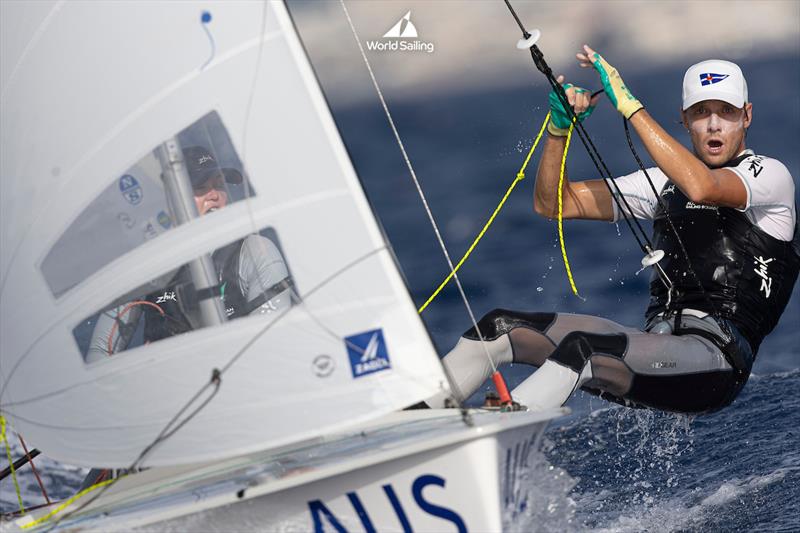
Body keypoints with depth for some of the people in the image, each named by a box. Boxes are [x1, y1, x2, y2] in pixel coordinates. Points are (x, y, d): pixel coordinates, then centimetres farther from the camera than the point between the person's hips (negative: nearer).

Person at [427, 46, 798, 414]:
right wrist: (559, 127, -1)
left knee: (580, 348, -33)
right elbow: (552, 203, 16)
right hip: (655, 344, 7)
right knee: (501, 328, -5)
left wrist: (628, 104, -23)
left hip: (718, 360, -7)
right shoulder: (664, 182, 19)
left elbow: (703, 188, -25)